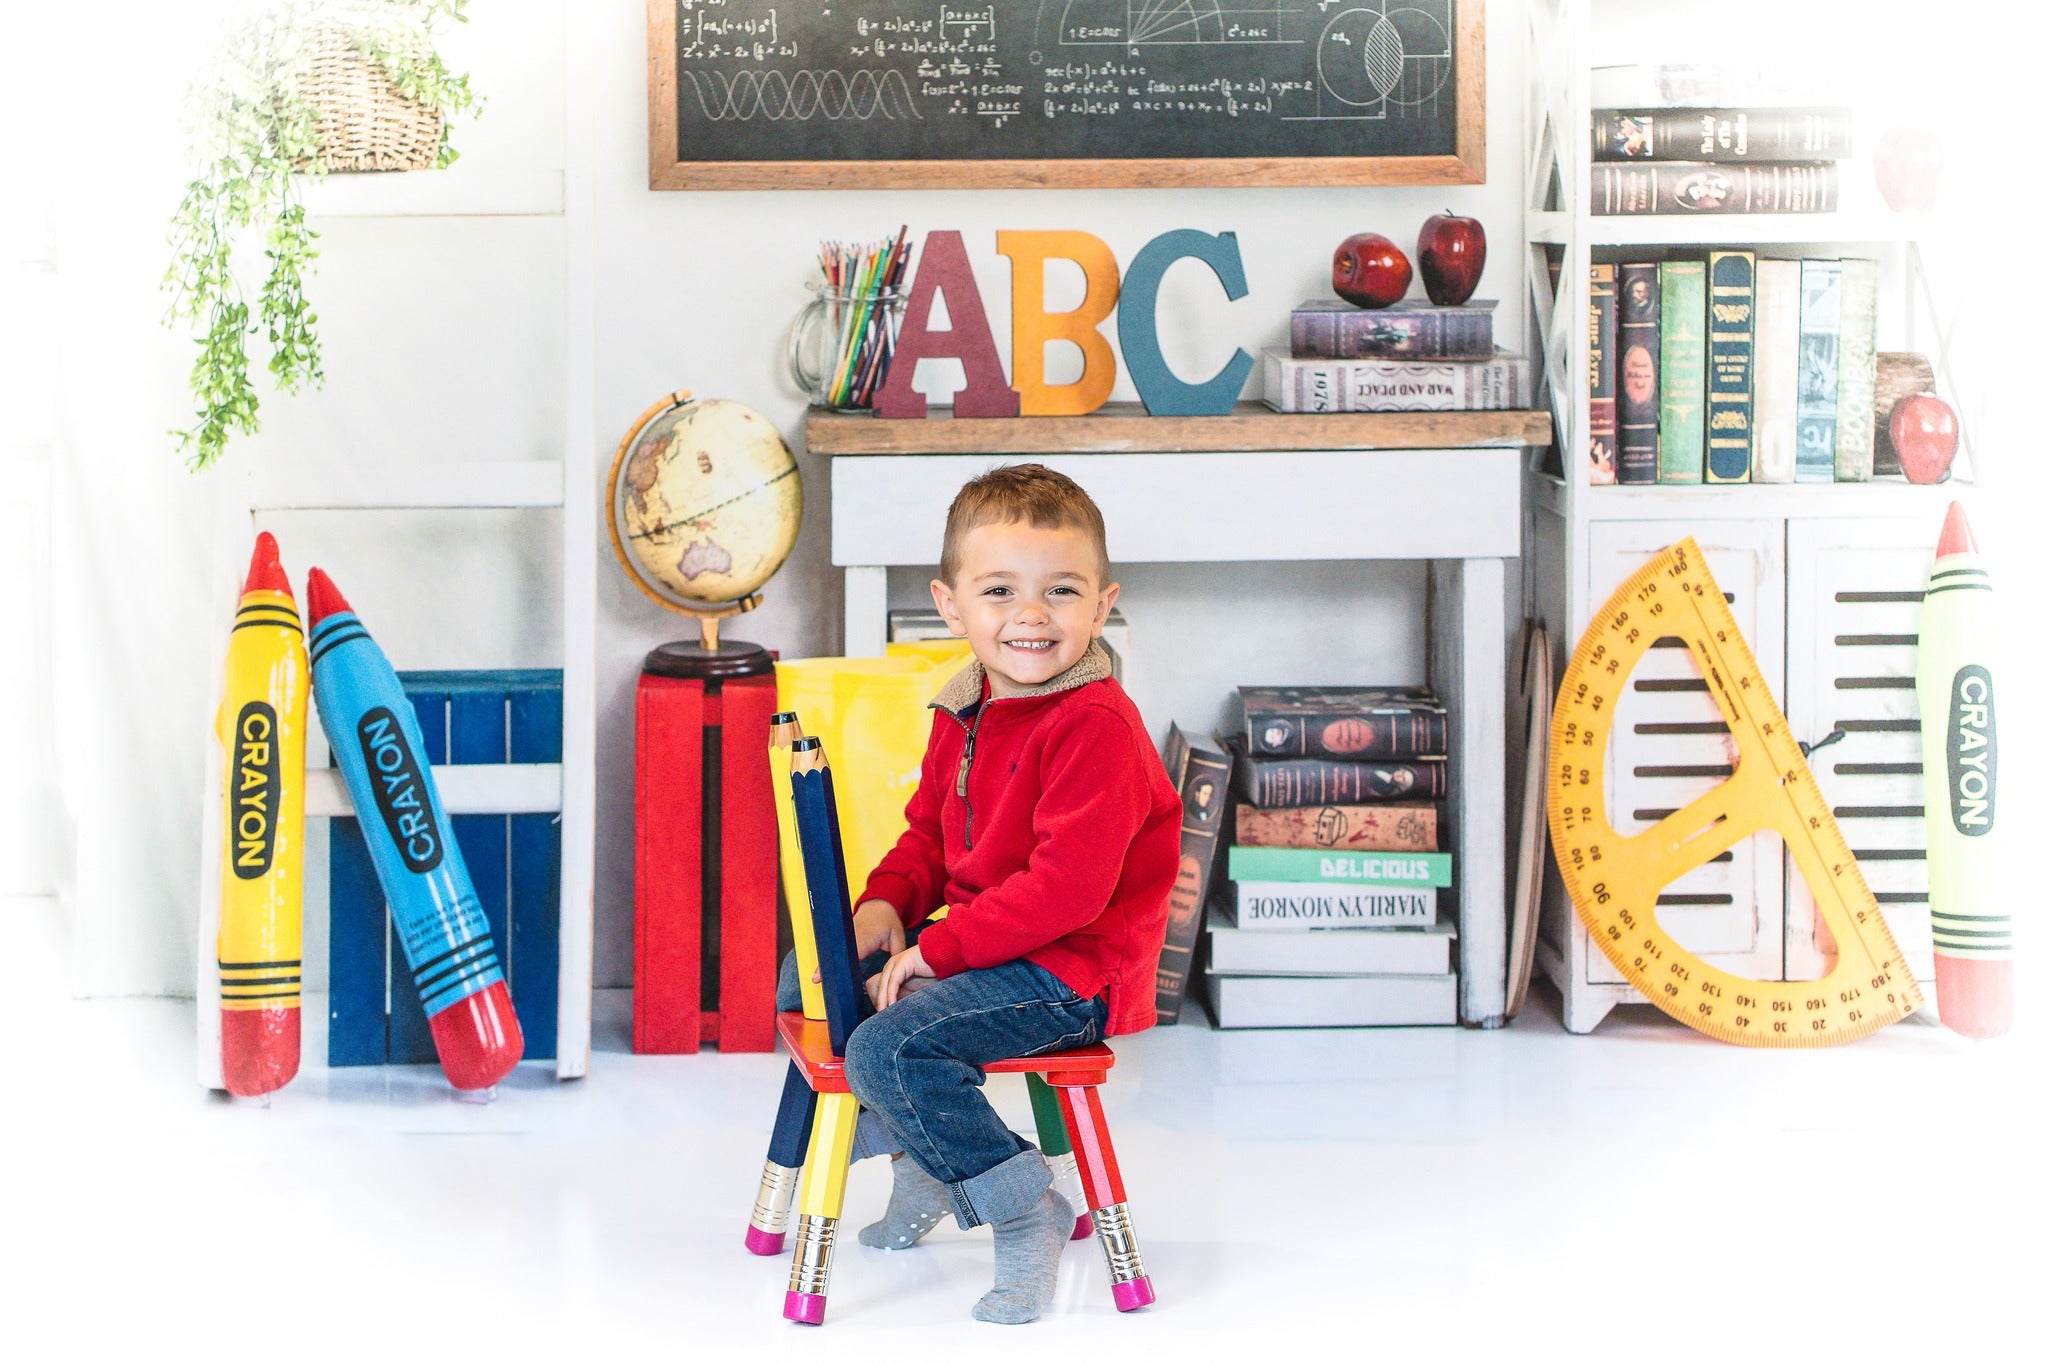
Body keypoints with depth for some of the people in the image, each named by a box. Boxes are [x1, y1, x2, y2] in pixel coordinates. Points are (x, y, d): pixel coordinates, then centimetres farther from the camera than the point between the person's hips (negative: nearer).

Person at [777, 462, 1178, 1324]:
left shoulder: (1096, 727, -22)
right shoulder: (965, 711, 7)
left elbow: (1069, 884, -28)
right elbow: (930, 830, 20)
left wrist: (939, 947, -24)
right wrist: (887, 902, -1)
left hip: (1072, 972, -10)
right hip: (979, 946, 10)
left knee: (889, 1047, -26)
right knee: (809, 973, 16)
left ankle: (1028, 1213, -10)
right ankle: (920, 1156, 26)